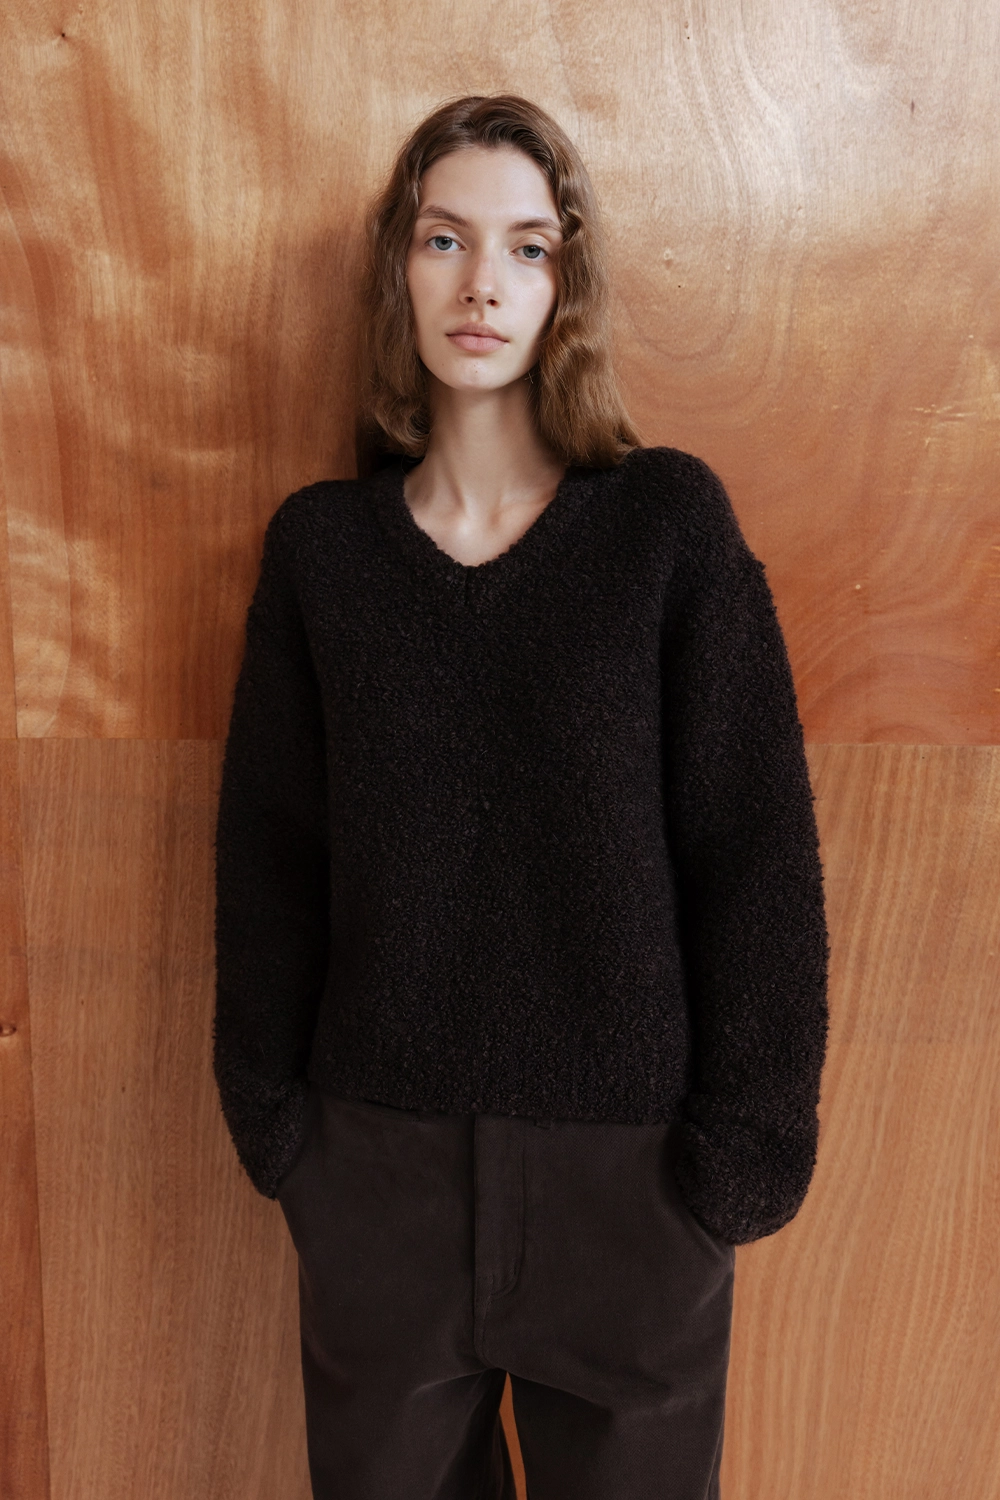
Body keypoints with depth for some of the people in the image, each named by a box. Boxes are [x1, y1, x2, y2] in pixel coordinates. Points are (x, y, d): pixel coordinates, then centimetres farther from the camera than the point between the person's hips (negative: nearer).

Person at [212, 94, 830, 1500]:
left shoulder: (671, 520, -6)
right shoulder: (320, 542, 0)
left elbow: (756, 847, -6)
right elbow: (268, 853, 3)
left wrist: (747, 1137, -7)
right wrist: (267, 1106, 2)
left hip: (626, 1160, -1)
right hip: (375, 1156, 2)